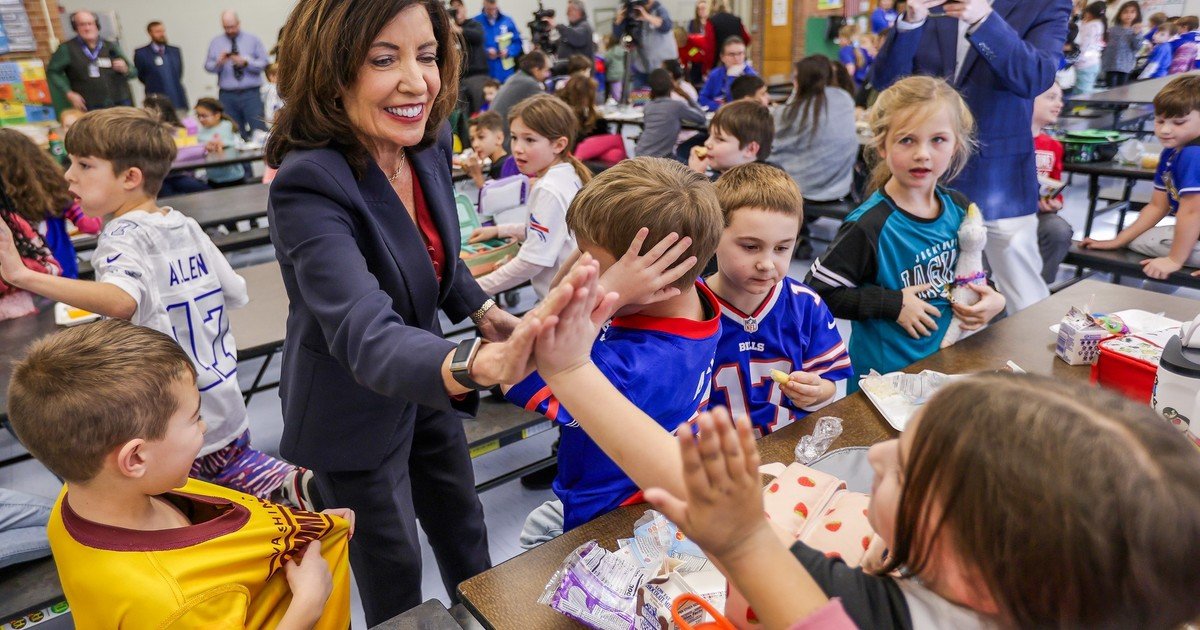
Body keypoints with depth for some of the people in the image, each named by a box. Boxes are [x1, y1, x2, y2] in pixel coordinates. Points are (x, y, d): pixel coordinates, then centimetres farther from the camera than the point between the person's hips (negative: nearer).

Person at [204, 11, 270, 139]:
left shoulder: (253, 39, 9)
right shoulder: (216, 42, 13)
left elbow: (265, 63, 1)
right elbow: (208, 66, 8)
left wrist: (246, 62, -13)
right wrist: (219, 62, -13)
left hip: (251, 93, -1)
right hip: (227, 95, 2)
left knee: (259, 130, -10)